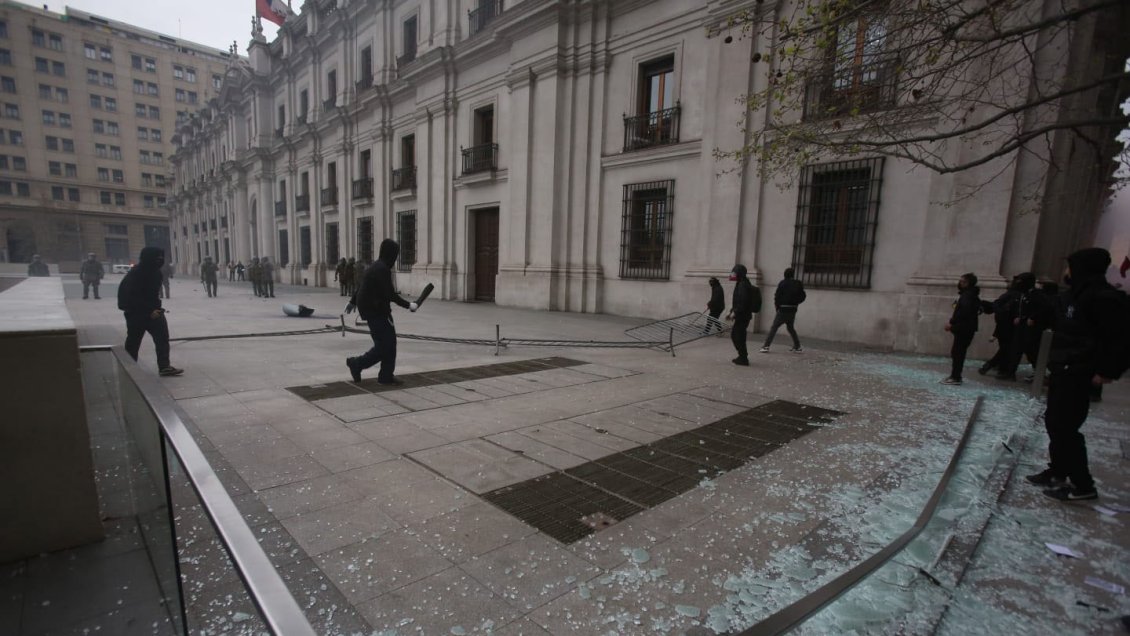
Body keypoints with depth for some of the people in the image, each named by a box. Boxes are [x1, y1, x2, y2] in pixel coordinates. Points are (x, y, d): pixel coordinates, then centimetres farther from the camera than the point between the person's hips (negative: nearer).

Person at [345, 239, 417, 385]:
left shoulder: (377, 267, 11)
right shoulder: (382, 269, -19)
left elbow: (364, 286, 23)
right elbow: (390, 294, -22)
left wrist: (352, 302, 34)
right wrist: (408, 305, -15)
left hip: (379, 311, 10)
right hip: (376, 313, -10)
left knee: (390, 342, 10)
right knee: (383, 346, -1)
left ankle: (386, 376, 16)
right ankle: (356, 364, 15)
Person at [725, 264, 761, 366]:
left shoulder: (743, 285, -16)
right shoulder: (741, 284, 15)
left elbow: (743, 302, -24)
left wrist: (735, 313, -21)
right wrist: (731, 312, 19)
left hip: (743, 316, -10)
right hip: (742, 315, 10)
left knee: (738, 336, -4)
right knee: (734, 335, 15)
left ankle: (743, 358, 4)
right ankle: (743, 356, 24)